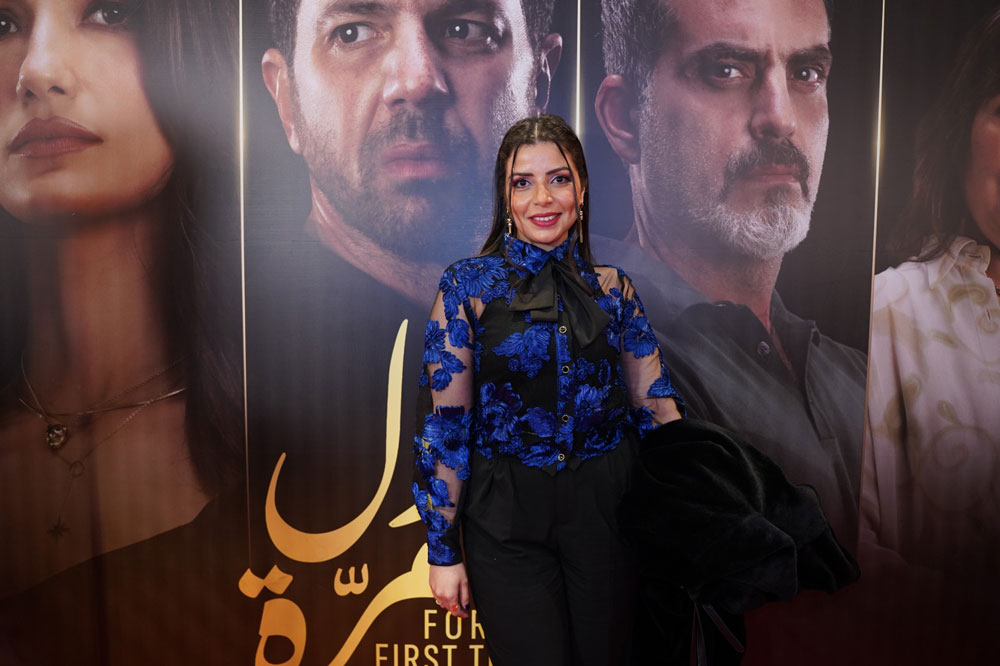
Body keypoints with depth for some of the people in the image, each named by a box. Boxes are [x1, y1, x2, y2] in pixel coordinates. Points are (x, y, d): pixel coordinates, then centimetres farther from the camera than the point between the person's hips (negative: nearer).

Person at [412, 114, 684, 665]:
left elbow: (655, 404, 7)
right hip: (507, 519, -3)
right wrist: (442, 549, -7)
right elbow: (442, 422, -7)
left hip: (605, 510, 3)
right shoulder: (468, 285, -6)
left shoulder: (613, 289, 3)